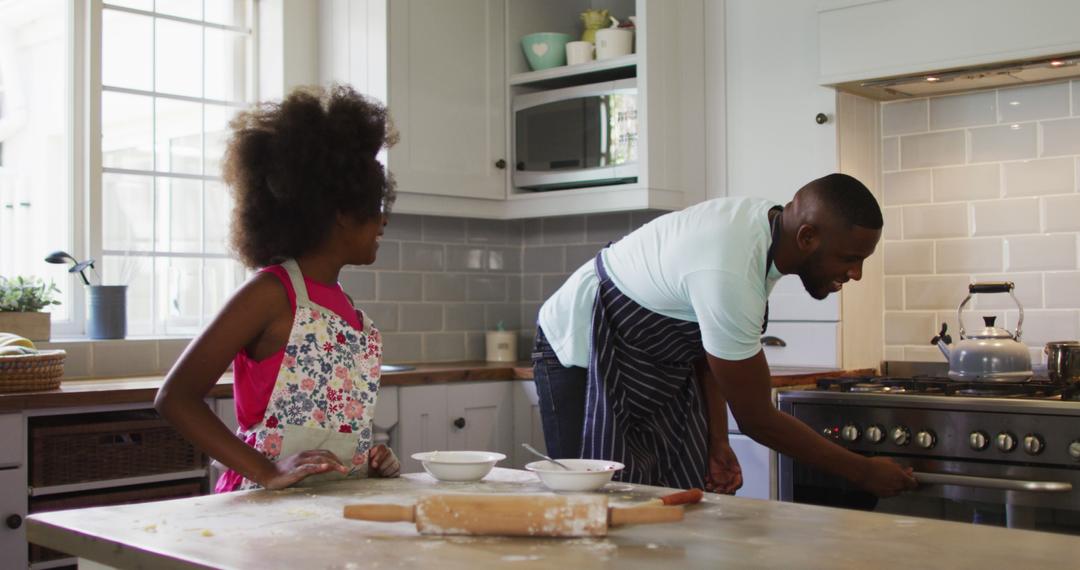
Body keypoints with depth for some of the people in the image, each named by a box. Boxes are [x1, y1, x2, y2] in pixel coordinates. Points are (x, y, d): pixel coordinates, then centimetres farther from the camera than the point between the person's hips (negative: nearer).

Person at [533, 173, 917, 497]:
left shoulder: (768, 222, -9)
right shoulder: (731, 275, -37)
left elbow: (714, 344, 2)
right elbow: (756, 419, -26)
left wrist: (718, 442, -6)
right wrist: (863, 472, -16)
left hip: (652, 359, 9)